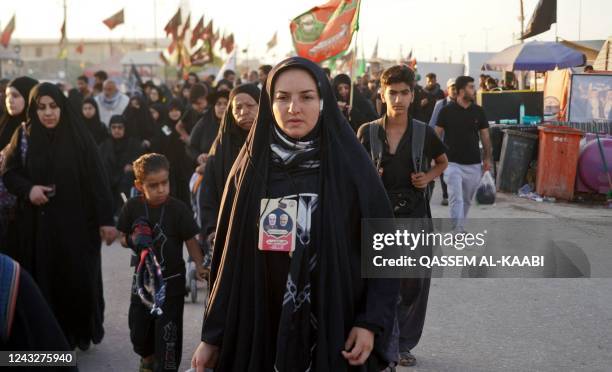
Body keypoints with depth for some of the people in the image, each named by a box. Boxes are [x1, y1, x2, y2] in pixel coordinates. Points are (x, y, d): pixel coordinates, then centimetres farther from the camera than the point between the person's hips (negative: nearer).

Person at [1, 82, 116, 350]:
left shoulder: (79, 137, -5)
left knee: (79, 279, 2)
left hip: (76, 222, -1)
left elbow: (97, 179, -6)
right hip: (37, 225, 2)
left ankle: (83, 331, 24)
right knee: (44, 281, 4)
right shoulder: (24, 137, 1)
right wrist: (27, 189, -14)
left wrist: (106, 219, -10)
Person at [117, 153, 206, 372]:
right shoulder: (132, 207, -7)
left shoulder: (178, 209, -14)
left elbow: (191, 241, -9)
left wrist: (199, 266, -20)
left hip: (171, 280, -3)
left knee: (168, 329, -4)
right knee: (138, 325, 16)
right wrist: (134, 241, -18)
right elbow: (123, 239, 3)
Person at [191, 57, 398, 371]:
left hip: (335, 330, -2)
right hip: (258, 331, 2)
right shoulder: (251, 168, 0)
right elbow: (230, 257, 3)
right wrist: (213, 335, 2)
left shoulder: (350, 165, -6)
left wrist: (370, 323, -12)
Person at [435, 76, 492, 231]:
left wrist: (487, 158, 1)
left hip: (474, 164, 4)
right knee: (456, 199, -12)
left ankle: (459, 227, 30)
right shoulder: (447, 111, -4)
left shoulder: (478, 111, 4)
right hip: (452, 163, -3)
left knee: (467, 200, 13)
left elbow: (485, 136, 8)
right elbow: (437, 135, 1)